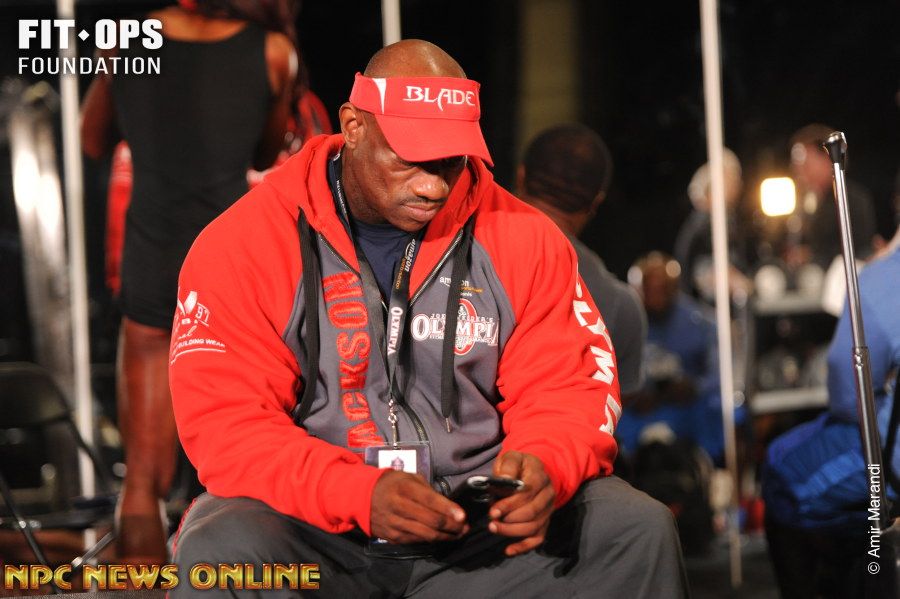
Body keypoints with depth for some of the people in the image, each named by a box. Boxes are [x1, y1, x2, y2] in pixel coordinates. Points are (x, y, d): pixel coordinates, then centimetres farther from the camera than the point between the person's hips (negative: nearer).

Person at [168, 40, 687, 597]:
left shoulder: (523, 238, 3)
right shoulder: (239, 246, -6)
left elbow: (567, 388, 4)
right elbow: (225, 420, -13)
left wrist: (545, 469, -21)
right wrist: (361, 494, -29)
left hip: (484, 525, 3)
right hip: (315, 526, -3)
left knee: (639, 530, -18)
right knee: (222, 554, -35)